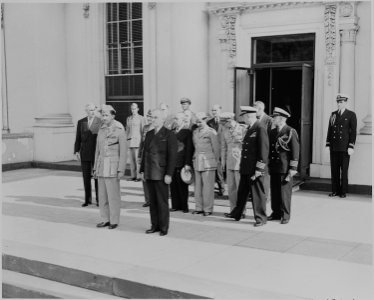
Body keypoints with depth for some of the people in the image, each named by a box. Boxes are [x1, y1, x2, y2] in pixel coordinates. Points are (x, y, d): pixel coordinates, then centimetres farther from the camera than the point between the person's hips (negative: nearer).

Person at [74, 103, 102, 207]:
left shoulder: (100, 122, -2)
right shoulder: (81, 122, 8)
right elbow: (78, 138, 10)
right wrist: (76, 151, 2)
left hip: (97, 153, -3)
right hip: (85, 153, 3)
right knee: (86, 177, 6)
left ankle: (99, 199, 9)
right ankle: (88, 199, 16)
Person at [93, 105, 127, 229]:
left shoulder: (119, 130, -6)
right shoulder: (101, 129, 12)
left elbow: (123, 151, -7)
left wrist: (121, 170, -11)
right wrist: (95, 167, 16)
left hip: (113, 166, -6)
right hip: (101, 166, 6)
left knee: (113, 195, -3)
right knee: (102, 195, 8)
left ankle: (114, 221, 7)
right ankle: (105, 219, 17)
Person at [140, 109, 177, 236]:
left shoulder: (169, 135, -5)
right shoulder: (149, 134, 14)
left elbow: (172, 156, -10)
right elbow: (145, 153, 16)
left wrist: (169, 174, -14)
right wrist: (142, 170, 12)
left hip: (161, 174, -6)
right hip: (149, 174, 6)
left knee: (162, 202, 0)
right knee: (153, 201, 9)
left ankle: (164, 227, 9)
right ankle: (155, 225, 18)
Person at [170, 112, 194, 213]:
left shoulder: (187, 132, -5)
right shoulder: (172, 131, 13)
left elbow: (189, 149, -8)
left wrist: (187, 164, -13)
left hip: (182, 163, -5)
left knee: (182, 185, 2)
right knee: (173, 185, 7)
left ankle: (184, 206, 12)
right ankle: (175, 205, 16)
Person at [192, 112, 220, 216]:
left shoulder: (211, 132, -4)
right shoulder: (195, 132, 13)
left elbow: (216, 148, -1)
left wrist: (215, 161, 3)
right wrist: (195, 158, 15)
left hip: (208, 162, -6)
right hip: (197, 162, 6)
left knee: (208, 186, -4)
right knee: (198, 185, 7)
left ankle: (208, 209, 2)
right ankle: (199, 207, 14)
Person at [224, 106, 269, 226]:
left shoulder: (260, 129, -14)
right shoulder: (249, 129, 15)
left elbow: (264, 150, -17)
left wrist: (259, 169, -18)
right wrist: (243, 166, 17)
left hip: (255, 169, -9)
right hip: (246, 168, 9)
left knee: (258, 193, 2)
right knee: (242, 192, 17)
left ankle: (261, 218, 13)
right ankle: (236, 214, 29)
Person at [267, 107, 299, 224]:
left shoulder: (291, 132, -6)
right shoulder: (272, 132, 13)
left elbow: (295, 152, -8)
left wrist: (292, 170, -12)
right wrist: (268, 164, 15)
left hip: (285, 168, -6)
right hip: (273, 168, 6)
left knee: (285, 192, 0)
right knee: (274, 192, 10)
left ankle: (285, 215, 10)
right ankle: (276, 213, 21)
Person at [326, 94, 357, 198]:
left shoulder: (351, 115, 1)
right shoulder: (333, 114, 13)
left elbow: (353, 132, -3)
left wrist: (351, 147, -9)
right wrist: (327, 144, 9)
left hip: (344, 148, -4)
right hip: (334, 147, 4)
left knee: (344, 170, 1)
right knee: (334, 170, 6)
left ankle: (343, 191, 9)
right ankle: (335, 190, 13)